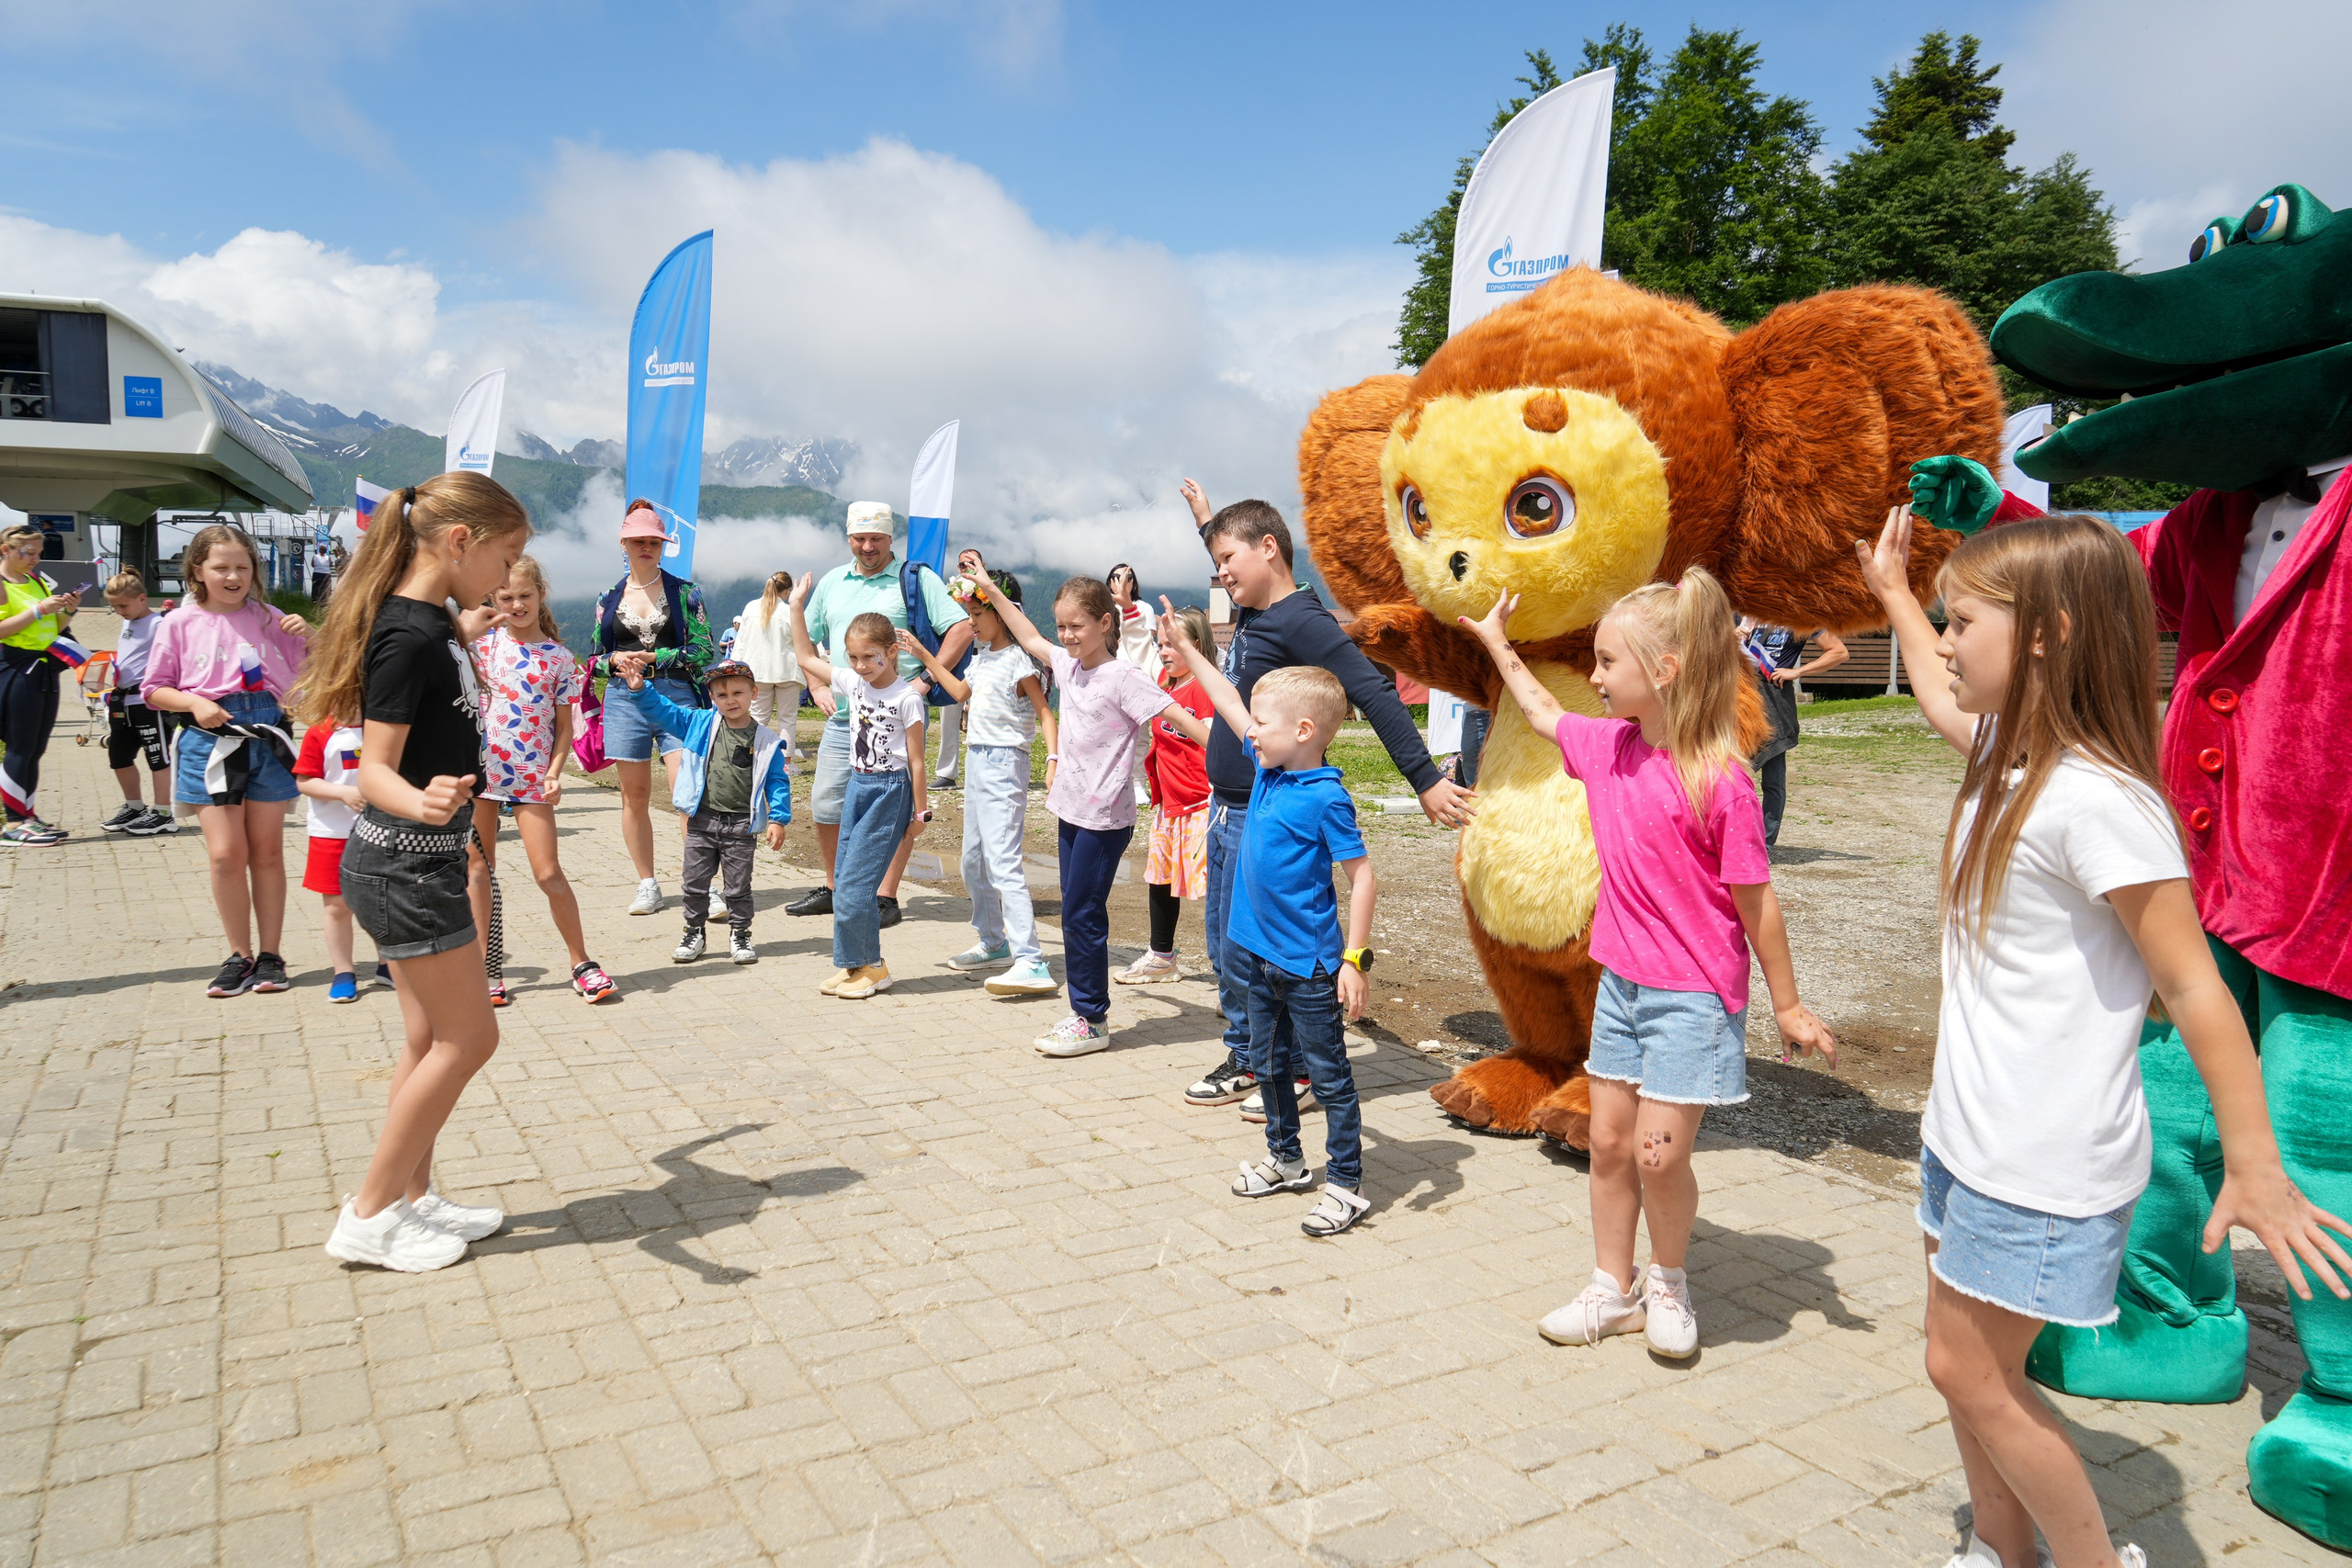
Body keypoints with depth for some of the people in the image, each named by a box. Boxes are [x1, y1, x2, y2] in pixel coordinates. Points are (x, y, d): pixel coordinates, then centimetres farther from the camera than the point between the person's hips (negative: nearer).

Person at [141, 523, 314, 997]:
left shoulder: (267, 618, 6)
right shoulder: (180, 624, 2)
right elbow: (154, 690, 7)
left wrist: (309, 635, -7)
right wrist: (194, 702, -11)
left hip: (266, 740, 1)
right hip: (209, 741, -1)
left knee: (267, 852, 6)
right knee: (226, 853, -5)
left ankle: (269, 955, 15)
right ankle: (239, 956, 10)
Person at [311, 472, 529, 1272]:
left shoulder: (430, 622, 8)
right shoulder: (408, 636, -21)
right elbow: (375, 768, -24)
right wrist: (422, 802, -46)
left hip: (420, 860, 10)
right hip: (406, 868, -10)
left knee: (431, 1040, 16)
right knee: (468, 1037, 0)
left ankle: (412, 1198, 27)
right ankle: (369, 1217, 11)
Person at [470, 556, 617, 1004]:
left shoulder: (560, 658, 3)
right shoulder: (482, 642, 4)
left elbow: (564, 726, 5)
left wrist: (554, 772, -8)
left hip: (532, 777, -1)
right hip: (479, 770, 1)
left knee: (548, 873, -3)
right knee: (479, 873, 7)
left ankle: (581, 964, 8)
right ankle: (488, 968, 18)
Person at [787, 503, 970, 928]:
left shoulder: (916, 579, -1)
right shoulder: (832, 582, 16)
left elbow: (962, 629, -10)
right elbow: (805, 639, 25)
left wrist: (924, 680, -14)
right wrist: (817, 685, 10)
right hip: (842, 717, 6)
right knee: (825, 807, 9)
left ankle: (887, 899, 6)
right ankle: (834, 890, 26)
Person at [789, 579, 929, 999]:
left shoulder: (906, 697, -12)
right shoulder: (851, 683, 6)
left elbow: (916, 759, -9)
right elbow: (806, 657, 16)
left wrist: (919, 811, -6)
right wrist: (797, 607, 12)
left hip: (890, 791, -7)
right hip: (857, 786, 7)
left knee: (855, 883, -9)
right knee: (845, 880, 7)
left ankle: (869, 967, 4)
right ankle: (855, 964, 16)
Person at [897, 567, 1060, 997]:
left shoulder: (1017, 661, -13)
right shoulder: (982, 658, 12)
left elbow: (1046, 714, -16)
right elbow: (962, 692, 31)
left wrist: (1053, 759, -30)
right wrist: (923, 655, 30)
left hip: (1004, 764, -9)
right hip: (978, 761, 9)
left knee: (1004, 864, -16)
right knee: (973, 862, 17)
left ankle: (1031, 964, -19)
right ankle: (993, 943, 33)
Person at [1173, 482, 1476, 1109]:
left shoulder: (1302, 620, -16)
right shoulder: (1253, 613, 11)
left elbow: (1376, 695, -22)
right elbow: (1234, 571, 37)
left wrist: (1425, 780, -26)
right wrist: (1207, 521, 43)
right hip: (1229, 809, 9)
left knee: (1246, 950, -3)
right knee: (1221, 941, 15)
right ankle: (1246, 1056, 28)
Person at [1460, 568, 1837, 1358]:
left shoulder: (1719, 781, -19)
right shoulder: (1607, 745, 0)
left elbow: (1755, 901, -13)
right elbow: (1543, 713, 22)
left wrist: (1788, 1006, -5)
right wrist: (1496, 641, 28)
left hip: (1694, 994, -6)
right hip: (1622, 980, 7)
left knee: (1660, 1154, -4)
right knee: (1609, 1142, 12)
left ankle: (1669, 1278, 25)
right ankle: (1614, 1287, 29)